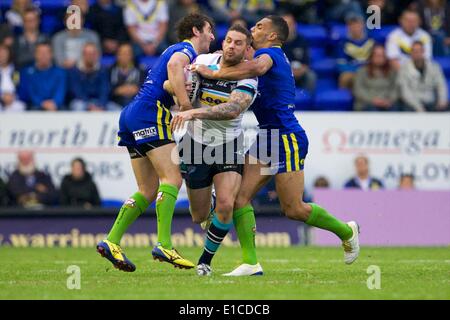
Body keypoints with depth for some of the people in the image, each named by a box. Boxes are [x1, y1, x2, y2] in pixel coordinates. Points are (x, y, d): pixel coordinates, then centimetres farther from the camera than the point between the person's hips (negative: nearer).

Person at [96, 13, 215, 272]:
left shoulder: (179, 50, 28)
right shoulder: (186, 49, -1)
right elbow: (174, 65, -24)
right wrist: (186, 104, -28)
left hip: (131, 116, 10)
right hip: (149, 114, -10)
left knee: (149, 190, 8)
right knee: (172, 178, -16)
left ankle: (112, 242, 3)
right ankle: (164, 244, -25)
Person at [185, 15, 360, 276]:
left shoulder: (270, 54, -13)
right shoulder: (275, 58, 17)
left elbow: (256, 68, -37)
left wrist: (213, 74, -31)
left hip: (286, 137, -10)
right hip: (268, 137, 10)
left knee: (294, 209, -2)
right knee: (240, 196, -3)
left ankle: (346, 231, 21)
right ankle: (251, 262, -6)